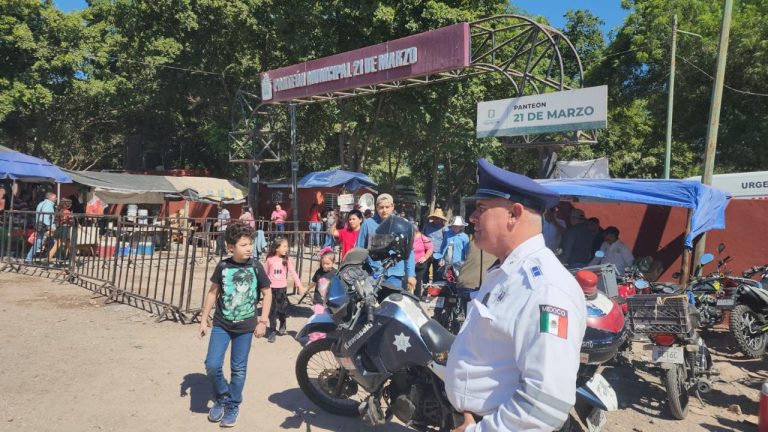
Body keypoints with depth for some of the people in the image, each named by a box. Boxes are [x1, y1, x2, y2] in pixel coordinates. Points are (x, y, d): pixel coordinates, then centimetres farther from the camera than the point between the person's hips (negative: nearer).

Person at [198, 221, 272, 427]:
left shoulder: (256, 267, -8)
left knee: (238, 369, 6)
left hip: (245, 326, -1)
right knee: (212, 365, -5)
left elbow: (267, 294, 0)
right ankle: (221, 397, 22)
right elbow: (213, 292, 5)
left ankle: (232, 406, 25)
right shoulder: (223, 266, -5)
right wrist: (204, 319, 6)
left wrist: (262, 321, -4)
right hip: (221, 324, 1)